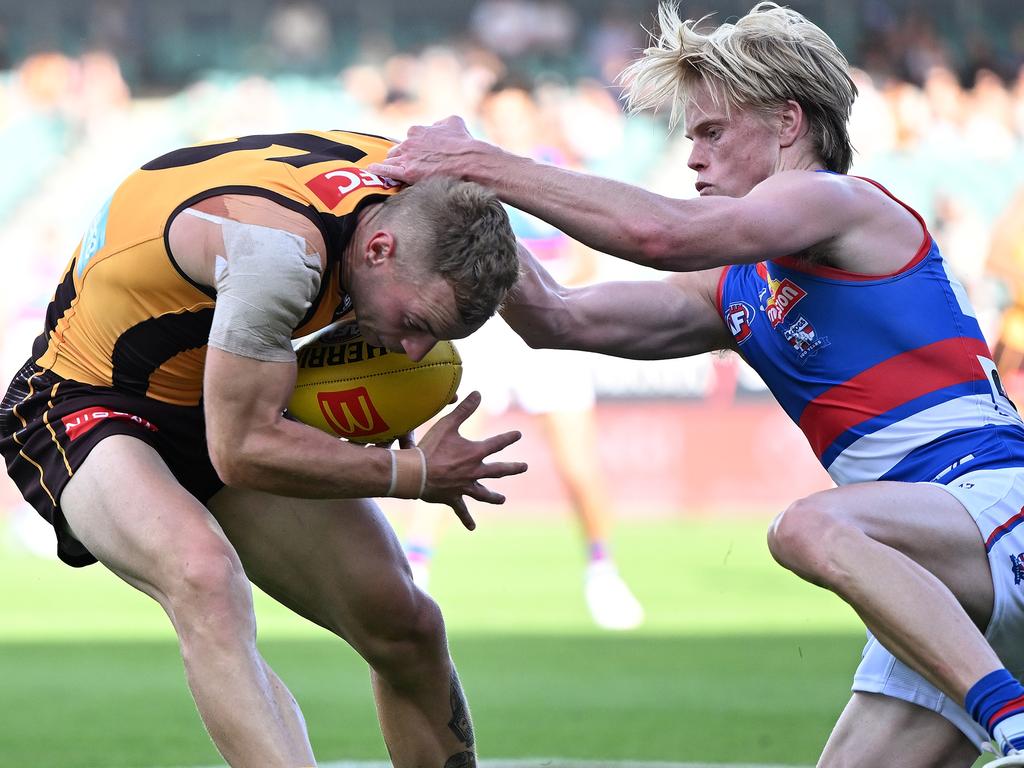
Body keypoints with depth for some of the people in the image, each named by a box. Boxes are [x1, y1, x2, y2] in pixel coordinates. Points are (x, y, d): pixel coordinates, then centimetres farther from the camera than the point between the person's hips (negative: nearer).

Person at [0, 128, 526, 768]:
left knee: (405, 628, 3)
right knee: (205, 575, -39)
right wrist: (415, 474, -22)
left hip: (229, 402, 8)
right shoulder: (276, 249, -38)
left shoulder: (415, 189, -13)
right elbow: (240, 451, -31)